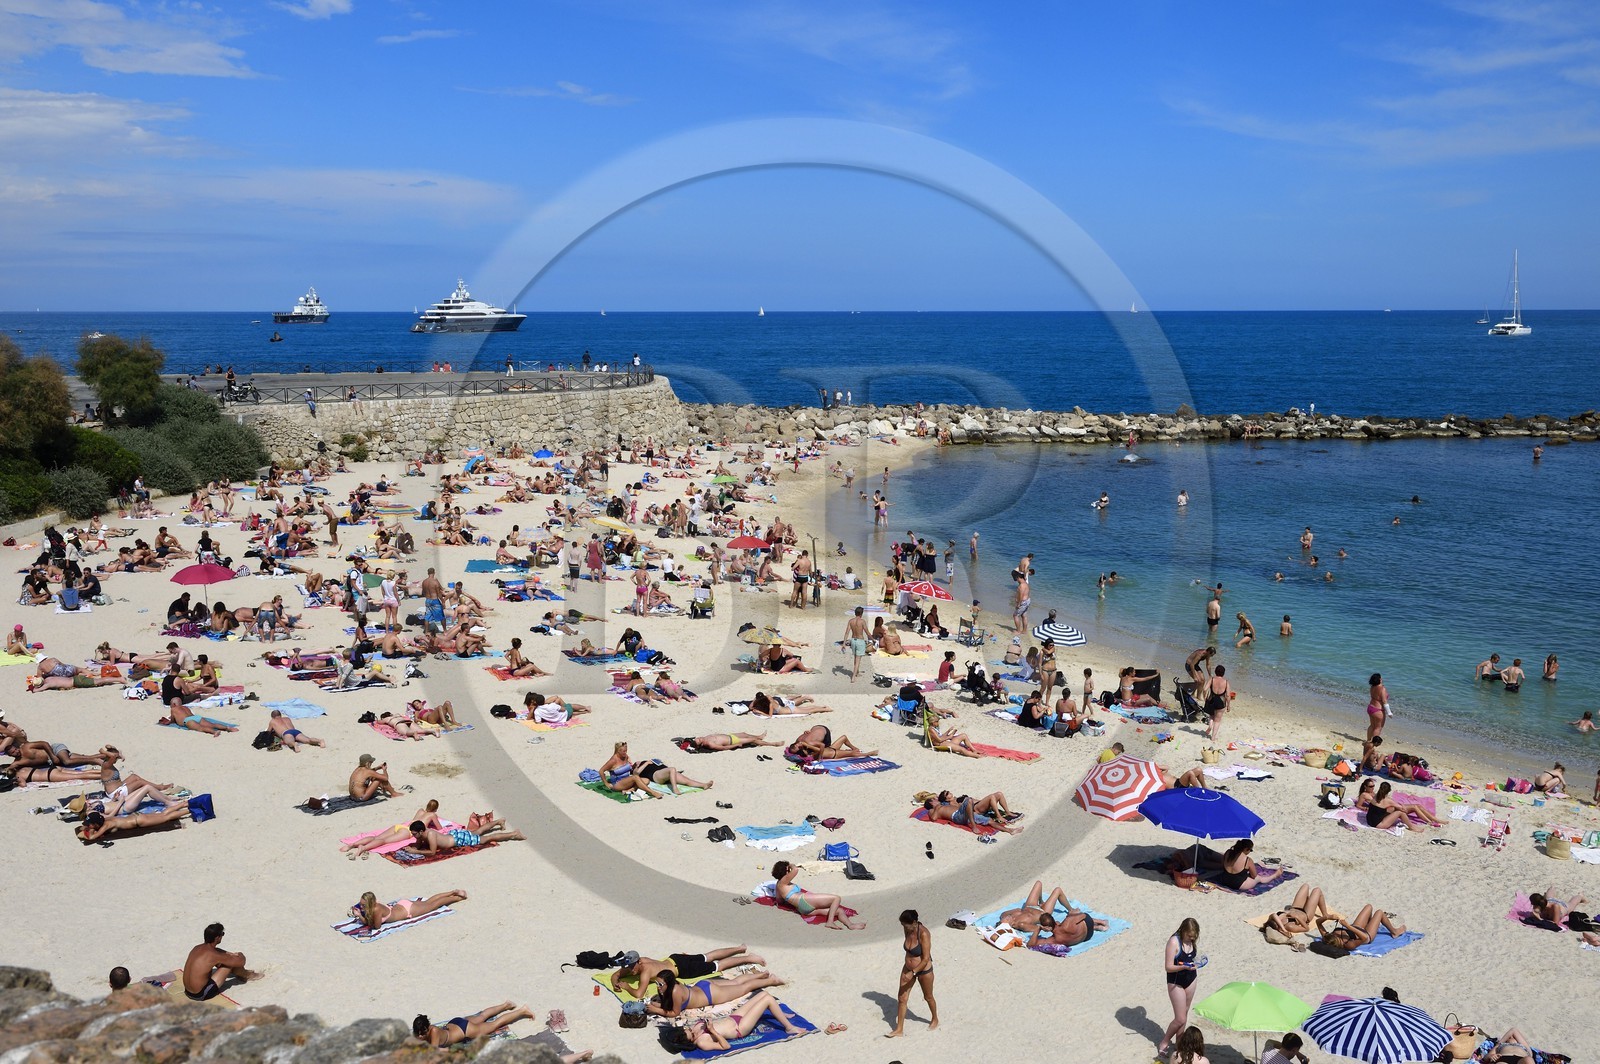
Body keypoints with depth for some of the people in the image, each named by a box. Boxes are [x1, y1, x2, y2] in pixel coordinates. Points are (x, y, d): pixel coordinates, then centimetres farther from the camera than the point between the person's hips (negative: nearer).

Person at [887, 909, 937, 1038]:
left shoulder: (923, 934, -29)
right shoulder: (907, 930, -9)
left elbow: (926, 959, -27)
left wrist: (913, 972, -31)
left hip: (924, 970, -6)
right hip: (908, 968, 6)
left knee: (928, 997, 18)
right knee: (902, 998, 5)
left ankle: (935, 1020, 43)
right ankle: (899, 1029, 14)